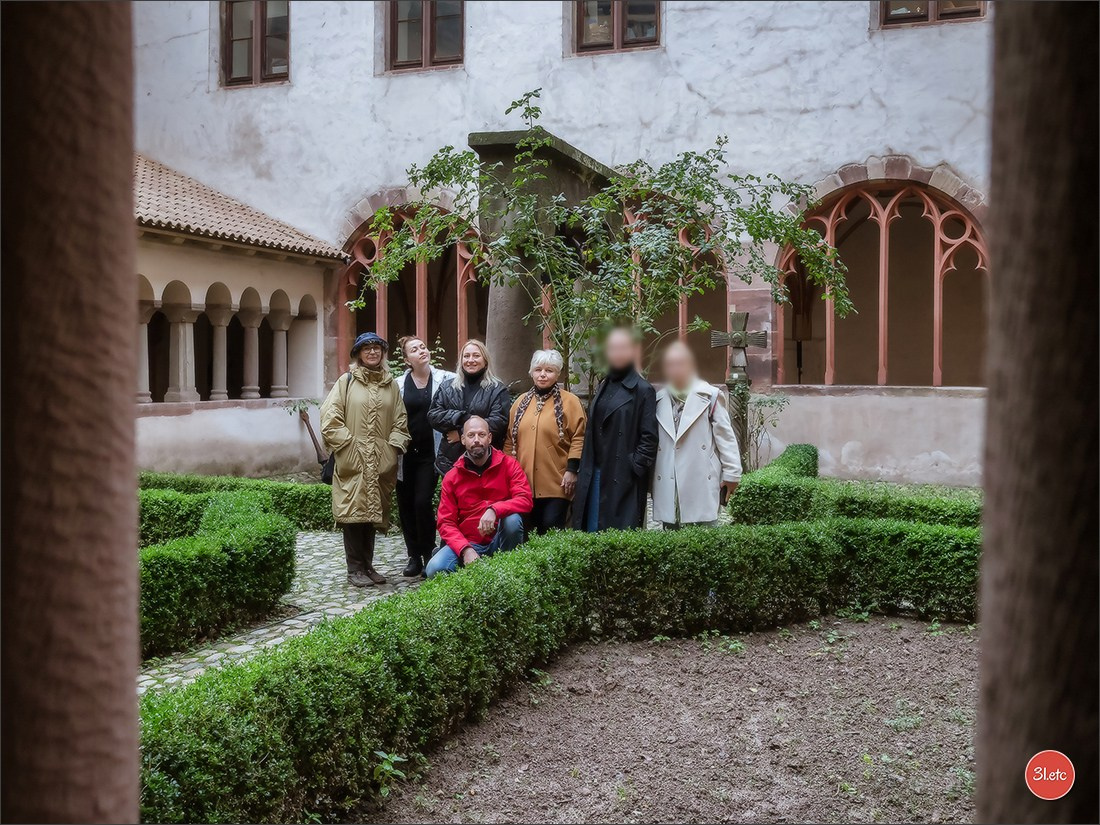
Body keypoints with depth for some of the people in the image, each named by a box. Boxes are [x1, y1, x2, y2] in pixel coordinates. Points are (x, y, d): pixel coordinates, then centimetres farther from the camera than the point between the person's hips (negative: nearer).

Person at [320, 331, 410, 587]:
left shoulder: (391, 385, 14)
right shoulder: (346, 381, 3)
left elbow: (400, 422, 13)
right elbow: (330, 420, -4)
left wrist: (394, 448, 0)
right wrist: (350, 446, -9)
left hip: (381, 463, 4)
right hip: (353, 462, -3)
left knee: (373, 513, 9)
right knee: (354, 513, -5)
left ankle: (367, 566, 20)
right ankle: (355, 569, 4)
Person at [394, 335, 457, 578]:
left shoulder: (445, 379, -1)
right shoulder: (399, 385, 3)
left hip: (430, 452, -2)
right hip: (406, 453, 2)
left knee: (423, 502, -8)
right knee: (406, 505, 6)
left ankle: (428, 554, 8)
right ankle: (414, 556, 19)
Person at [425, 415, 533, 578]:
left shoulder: (508, 464, -1)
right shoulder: (451, 477, 2)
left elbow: (525, 499, -14)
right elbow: (446, 522, -1)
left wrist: (494, 510, -33)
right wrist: (466, 550, -19)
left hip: (499, 541, 0)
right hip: (467, 543, 0)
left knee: (512, 519, -31)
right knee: (435, 568, -26)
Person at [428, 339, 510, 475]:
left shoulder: (497, 389, 1)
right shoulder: (448, 388, 14)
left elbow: (499, 422, -12)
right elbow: (433, 415, 3)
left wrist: (462, 433, -13)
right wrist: (461, 418, -14)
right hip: (449, 461, 3)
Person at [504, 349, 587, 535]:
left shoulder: (569, 401, -1)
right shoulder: (521, 402, 14)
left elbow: (579, 437, -6)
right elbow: (510, 439, 16)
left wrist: (572, 470, -13)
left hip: (556, 484, -5)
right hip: (523, 482, 5)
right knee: (526, 532, 10)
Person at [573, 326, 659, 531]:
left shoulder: (642, 390, -6)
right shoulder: (603, 387, 15)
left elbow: (649, 437, -8)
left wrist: (635, 467, -14)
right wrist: (585, 470, 9)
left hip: (623, 479, -7)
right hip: (595, 475, 7)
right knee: (592, 530, 10)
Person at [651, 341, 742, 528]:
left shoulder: (710, 397, 0)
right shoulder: (658, 401, 10)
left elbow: (726, 437, 1)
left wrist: (731, 474, 1)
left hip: (702, 484, -3)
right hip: (668, 490, 3)